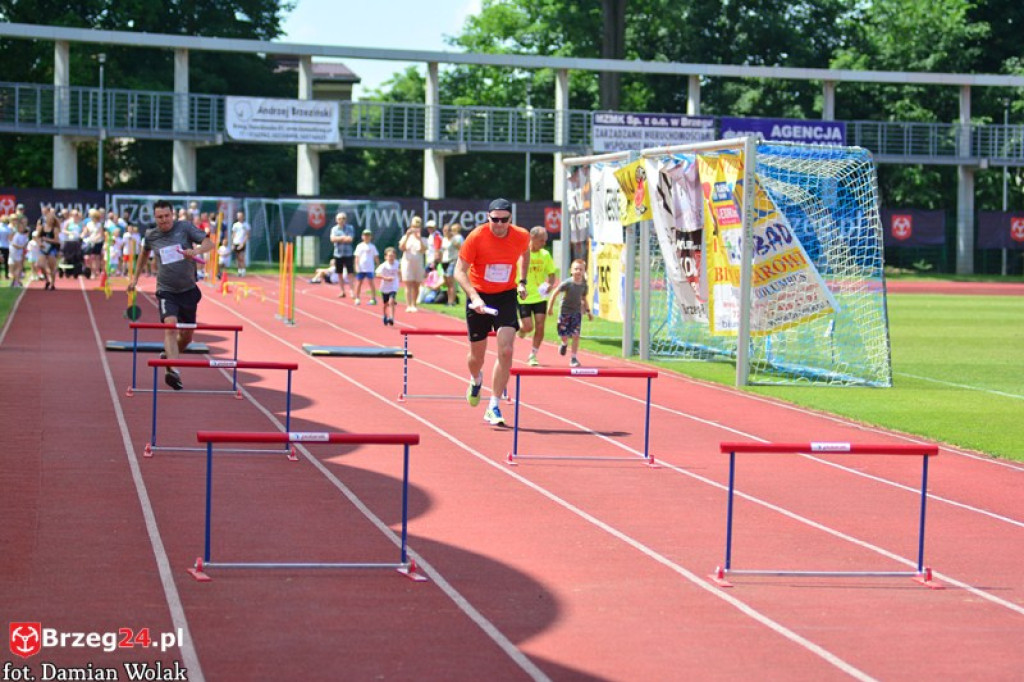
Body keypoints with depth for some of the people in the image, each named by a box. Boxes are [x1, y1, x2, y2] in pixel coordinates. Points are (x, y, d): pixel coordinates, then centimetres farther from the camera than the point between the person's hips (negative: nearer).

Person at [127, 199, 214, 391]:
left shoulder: (185, 227, -5)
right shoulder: (151, 235, 1)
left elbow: (209, 243, -12)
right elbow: (144, 253, 22)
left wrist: (196, 251, -33)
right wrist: (135, 277, 24)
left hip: (188, 289, 2)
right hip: (166, 290, -1)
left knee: (187, 335, 11)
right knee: (170, 324, -26)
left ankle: (169, 356, 41)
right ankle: (173, 371, -37)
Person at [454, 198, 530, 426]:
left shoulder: (521, 236, -8)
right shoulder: (476, 237, -16)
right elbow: (460, 271, -14)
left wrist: (522, 281, 9)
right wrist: (474, 296, -28)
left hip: (506, 297, 1)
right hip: (479, 297, -1)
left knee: (506, 351, -16)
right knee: (477, 355, 10)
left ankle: (493, 408, -8)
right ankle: (476, 380, 49)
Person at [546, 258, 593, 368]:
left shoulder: (584, 285, -3)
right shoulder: (567, 283, -17)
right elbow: (555, 293, -9)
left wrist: (588, 312, 12)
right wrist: (550, 307, -8)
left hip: (577, 312, 2)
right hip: (565, 311, -2)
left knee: (576, 335, -7)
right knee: (564, 335, 4)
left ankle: (573, 358, 2)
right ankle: (564, 344, 42)